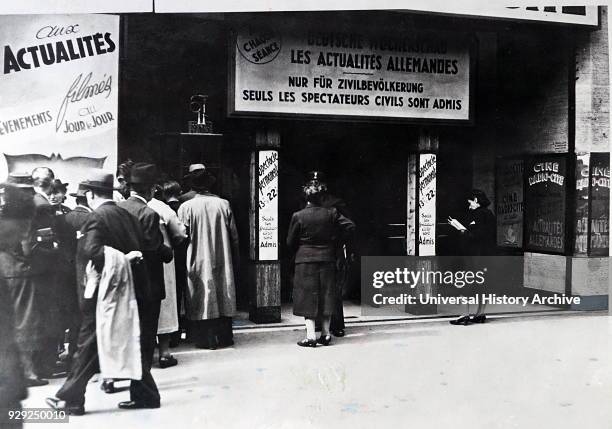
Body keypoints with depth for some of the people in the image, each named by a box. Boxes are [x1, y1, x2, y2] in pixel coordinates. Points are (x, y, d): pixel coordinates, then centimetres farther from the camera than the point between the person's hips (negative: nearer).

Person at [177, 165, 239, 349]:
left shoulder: (186, 207, -9)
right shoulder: (223, 204, -3)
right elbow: (234, 236, 2)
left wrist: (185, 264, 7)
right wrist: (235, 260, 12)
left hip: (198, 263, -2)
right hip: (222, 262, 2)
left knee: (202, 300, 5)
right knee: (223, 297, 11)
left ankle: (206, 338, 8)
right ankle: (224, 336, 18)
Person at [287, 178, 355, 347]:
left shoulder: (298, 216, -8)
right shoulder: (331, 214, -3)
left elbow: (290, 242, -2)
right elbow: (350, 226, -6)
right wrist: (334, 239, 6)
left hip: (305, 260, -2)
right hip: (327, 259, 2)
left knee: (308, 297, 3)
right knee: (326, 296, 12)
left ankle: (310, 336, 0)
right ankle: (326, 334, 16)